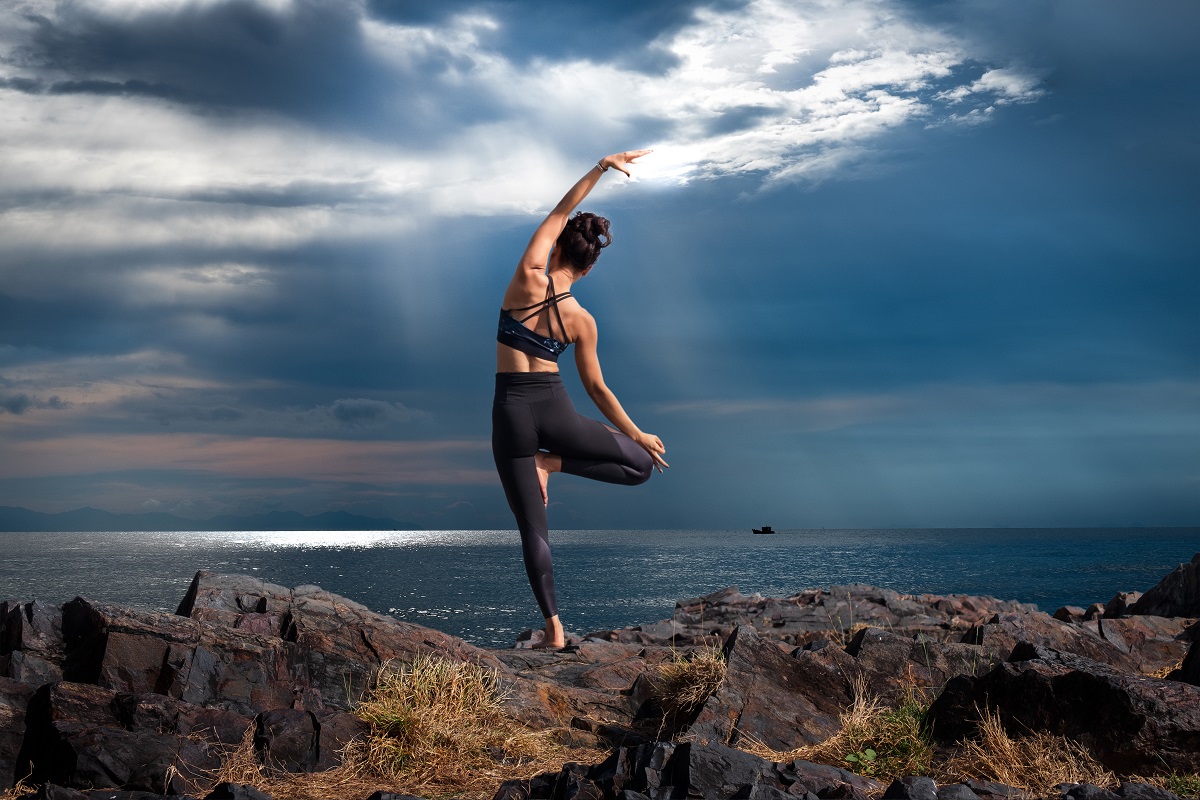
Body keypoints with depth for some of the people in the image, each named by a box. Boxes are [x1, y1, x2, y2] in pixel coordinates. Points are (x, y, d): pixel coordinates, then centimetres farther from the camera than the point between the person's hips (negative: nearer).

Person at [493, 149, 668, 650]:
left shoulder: (528, 278, -6)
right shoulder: (582, 320, -2)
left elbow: (560, 211, 4)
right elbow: (597, 388, 3)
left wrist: (601, 167, 5)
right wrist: (637, 434, 15)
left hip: (510, 412, 1)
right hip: (555, 410, -1)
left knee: (533, 527, 5)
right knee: (641, 464, 16)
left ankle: (553, 630, 1)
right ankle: (551, 463, -3)